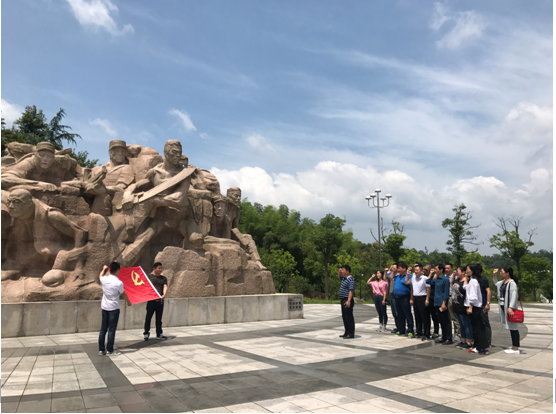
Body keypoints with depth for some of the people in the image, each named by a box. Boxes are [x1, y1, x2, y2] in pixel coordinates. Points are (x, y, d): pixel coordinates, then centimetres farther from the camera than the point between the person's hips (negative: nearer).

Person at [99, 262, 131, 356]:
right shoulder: (119, 283, -19)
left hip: (104, 307, 5)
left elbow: (100, 276, 21)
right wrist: (129, 302, 15)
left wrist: (104, 269, 41)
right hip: (114, 308, -5)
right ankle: (110, 351, 6)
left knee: (103, 329, 12)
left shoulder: (104, 279, -6)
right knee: (111, 330, 1)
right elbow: (123, 295, -4)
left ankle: (101, 349, 18)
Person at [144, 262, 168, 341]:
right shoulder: (149, 277, 3)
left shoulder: (163, 278, 10)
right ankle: (146, 333, 11)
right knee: (148, 317, 0)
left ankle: (159, 334, 17)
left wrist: (164, 294, -23)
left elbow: (165, 286, -3)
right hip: (151, 300, -3)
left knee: (159, 318, 10)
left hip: (160, 301, 3)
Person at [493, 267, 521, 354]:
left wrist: (511, 308, -28)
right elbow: (496, 283, 36)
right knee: (510, 327, 14)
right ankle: (514, 346, 22)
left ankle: (516, 348, 0)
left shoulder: (512, 283, -15)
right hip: (503, 307, 9)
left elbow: (514, 296, -23)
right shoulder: (503, 282, 14)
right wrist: (494, 275, 25)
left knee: (513, 327, -4)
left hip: (509, 309, -9)